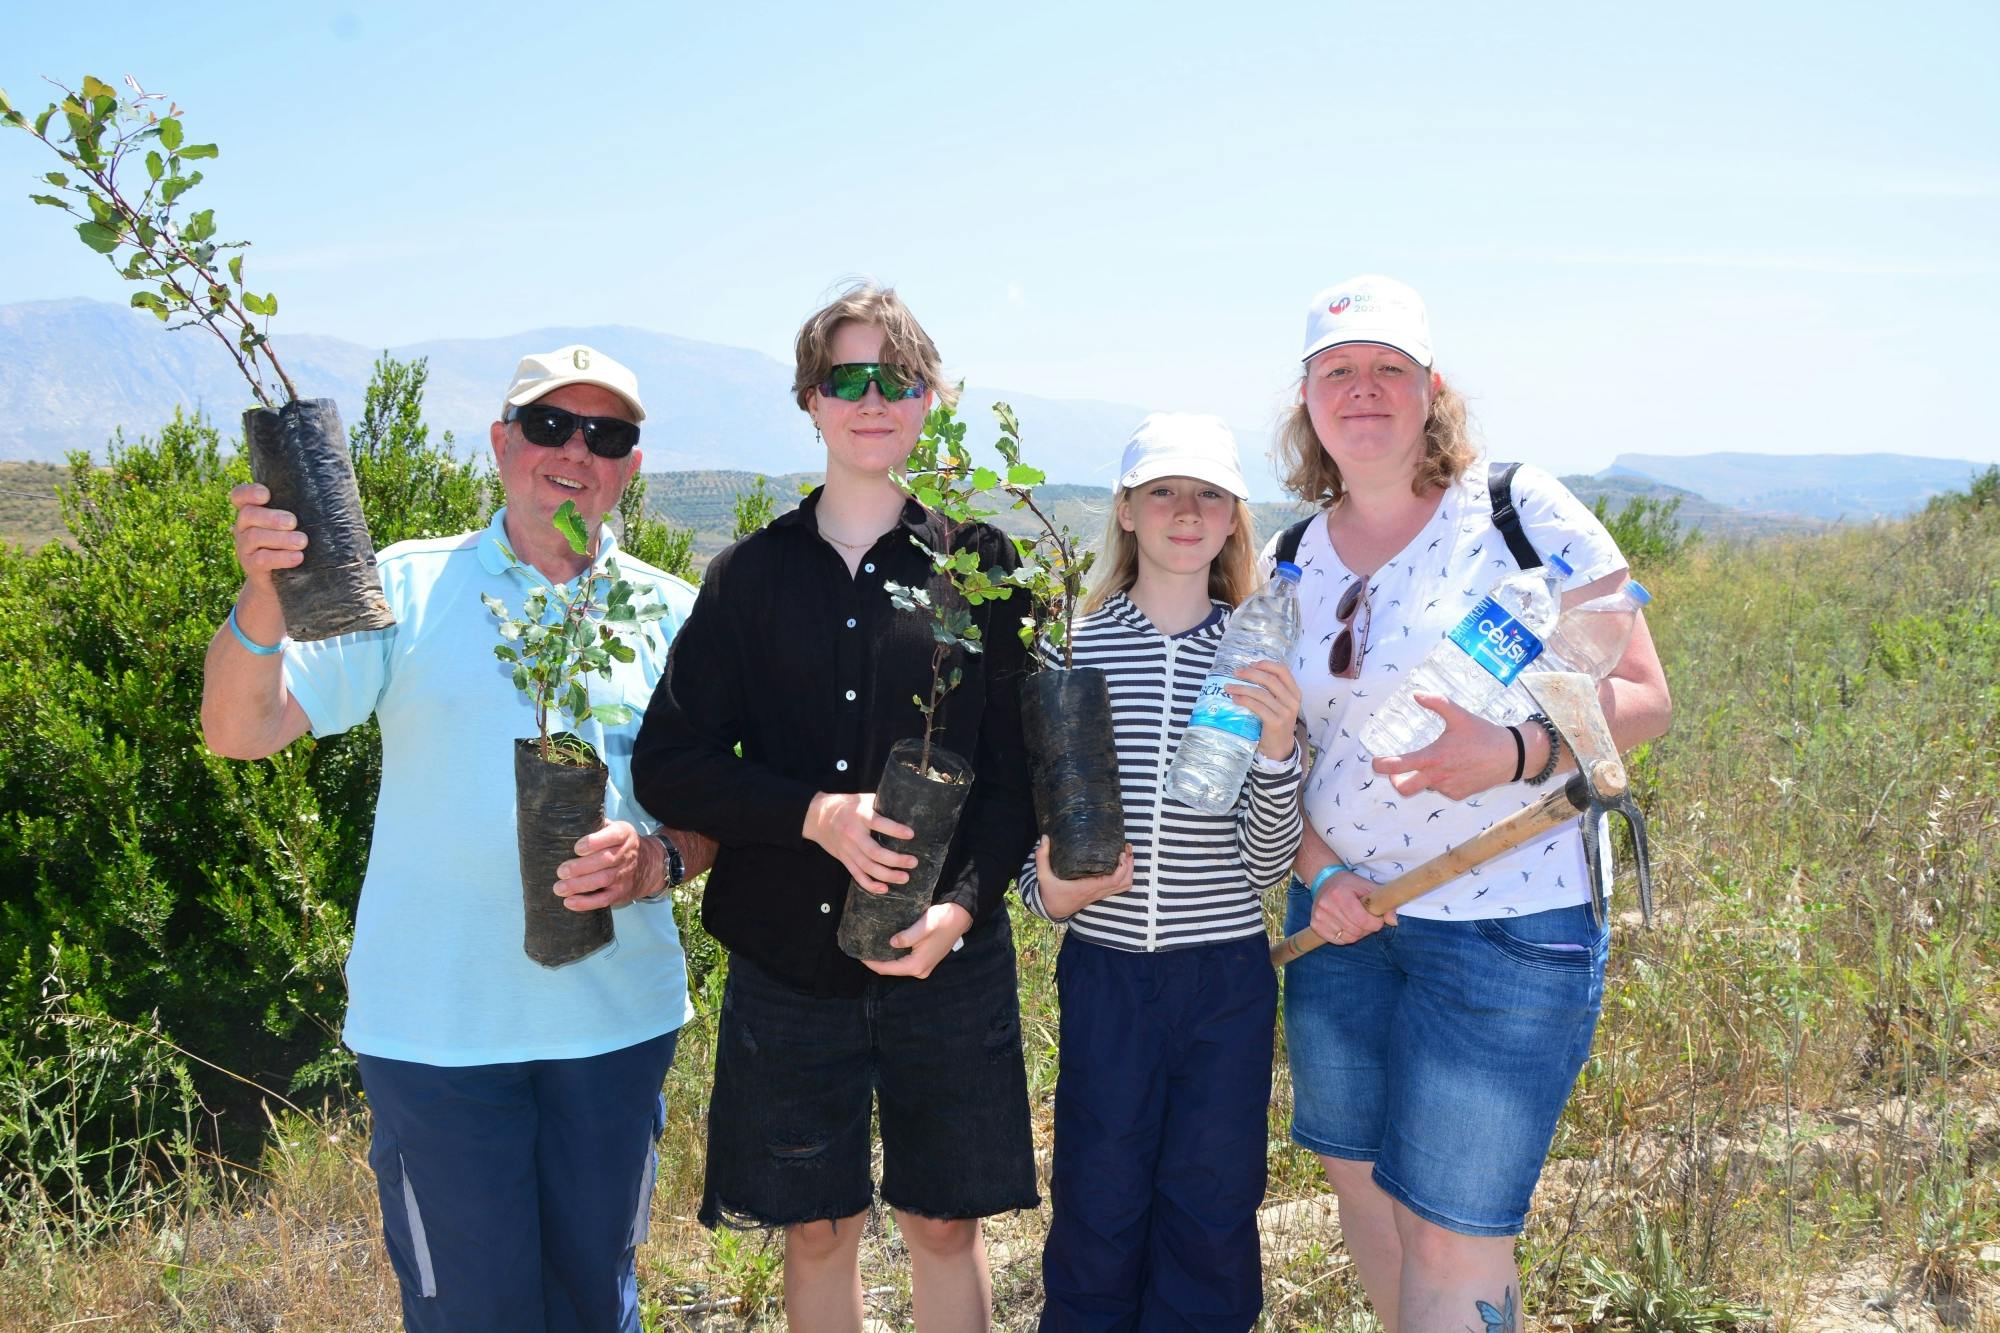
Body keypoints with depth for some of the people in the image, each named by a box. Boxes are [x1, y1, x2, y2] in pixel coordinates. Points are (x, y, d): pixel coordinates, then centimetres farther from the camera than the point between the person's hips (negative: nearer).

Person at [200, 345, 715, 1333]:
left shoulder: (669, 613, 4)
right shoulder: (408, 587, -2)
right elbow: (240, 731, -9)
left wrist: (658, 862, -16)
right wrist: (266, 593, -27)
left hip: (617, 1017, 2)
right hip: (435, 1021, -2)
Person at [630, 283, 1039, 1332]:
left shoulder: (981, 566, 0)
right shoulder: (752, 574, 3)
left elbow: (1021, 763, -2)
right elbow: (665, 766, -1)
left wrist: (964, 901, -17)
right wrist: (813, 813, -15)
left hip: (947, 957, -1)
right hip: (788, 958, 1)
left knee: (945, 1224, 10)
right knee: (816, 1230, 12)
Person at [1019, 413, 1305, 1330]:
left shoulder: (1260, 664, -1)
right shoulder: (1072, 649, -2)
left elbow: (1268, 863, -4)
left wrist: (1277, 747, -20)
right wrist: (1049, 887, -14)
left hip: (1228, 978, 1)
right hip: (1103, 973, 0)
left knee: (1213, 1213, 12)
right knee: (1097, 1210, 11)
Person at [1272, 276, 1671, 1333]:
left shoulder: (1524, 510, -8)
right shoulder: (1290, 561, 6)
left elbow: (1644, 696, -9)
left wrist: (1515, 753, -27)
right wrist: (1317, 870, -6)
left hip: (1507, 929, -5)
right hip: (1341, 919, 5)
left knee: (1452, 1232, 0)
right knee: (1362, 1185, 17)